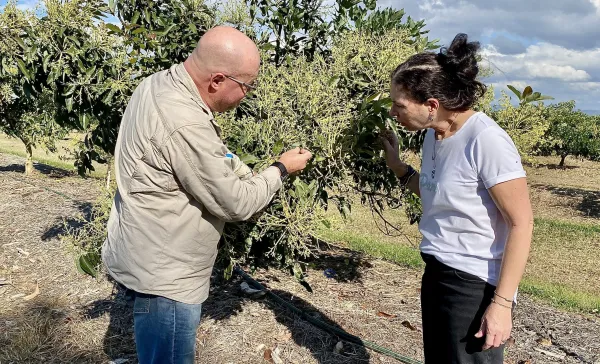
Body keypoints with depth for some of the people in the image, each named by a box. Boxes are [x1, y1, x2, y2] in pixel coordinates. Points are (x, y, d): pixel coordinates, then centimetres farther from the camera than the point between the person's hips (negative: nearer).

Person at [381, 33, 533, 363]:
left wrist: (502, 303, -19)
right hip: (437, 273, 8)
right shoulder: (433, 135, 2)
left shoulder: (486, 141, -21)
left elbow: (521, 223, -18)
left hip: (475, 285, -8)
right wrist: (396, 165, 6)